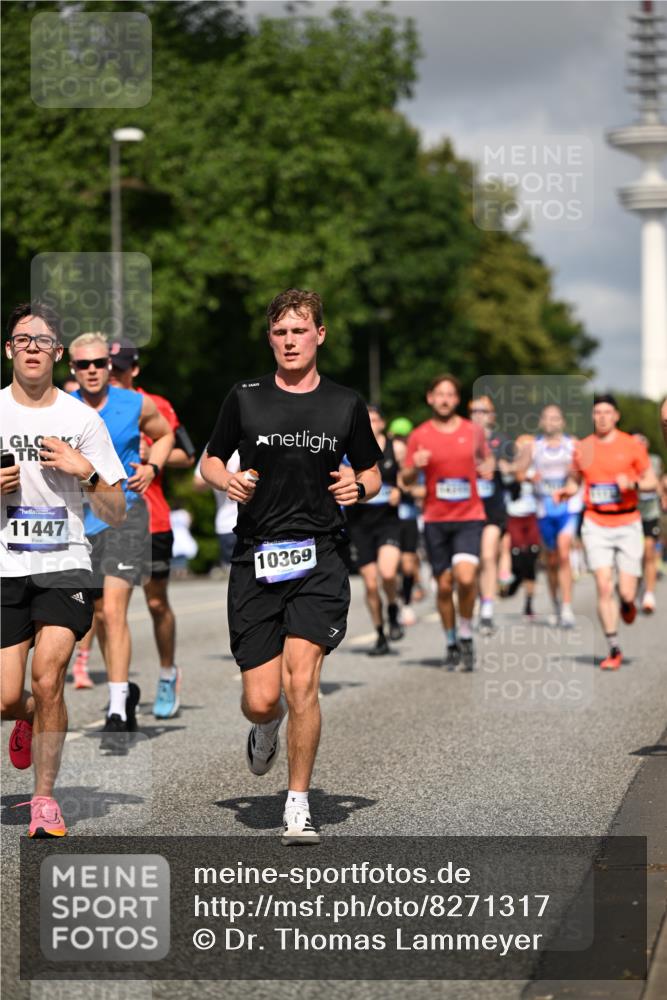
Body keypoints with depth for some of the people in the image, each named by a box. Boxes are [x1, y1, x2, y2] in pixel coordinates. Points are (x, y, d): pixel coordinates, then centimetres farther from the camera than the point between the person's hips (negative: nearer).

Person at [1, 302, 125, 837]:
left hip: (64, 566, -1)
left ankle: (44, 798, -2)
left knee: (47, 678, -18)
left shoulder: (82, 419, 3)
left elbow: (116, 514, 5)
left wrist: (86, 472, -12)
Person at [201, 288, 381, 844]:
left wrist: (358, 487, -6)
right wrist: (228, 481, -6)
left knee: (301, 680, -17)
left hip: (320, 557, -1)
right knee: (260, 701, -2)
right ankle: (268, 727, 38)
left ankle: (298, 806, -2)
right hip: (256, 559, 1)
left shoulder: (346, 405, 7)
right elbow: (210, 463, 16)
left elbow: (372, 473, 17)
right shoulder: (245, 399, 6)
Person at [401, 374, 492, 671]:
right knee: (444, 585, 3)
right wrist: (415, 466, -15)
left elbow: (486, 457, 22)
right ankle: (451, 644, 21)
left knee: (465, 576, -20)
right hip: (435, 519, 1)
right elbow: (405, 480, 6)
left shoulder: (473, 431, 5)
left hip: (469, 516, -1)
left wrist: (487, 468, 0)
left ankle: (465, 634, 2)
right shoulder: (419, 436, 3)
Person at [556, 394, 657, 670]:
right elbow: (574, 480, 19)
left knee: (626, 592, -5)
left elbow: (651, 480, 4)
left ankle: (627, 604, 35)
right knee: (604, 587, -11)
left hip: (627, 525, -1)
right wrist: (565, 491, -3)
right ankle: (614, 649, -1)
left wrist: (632, 483, -17)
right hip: (596, 525, 1)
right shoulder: (582, 448, 5)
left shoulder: (632, 445, -1)